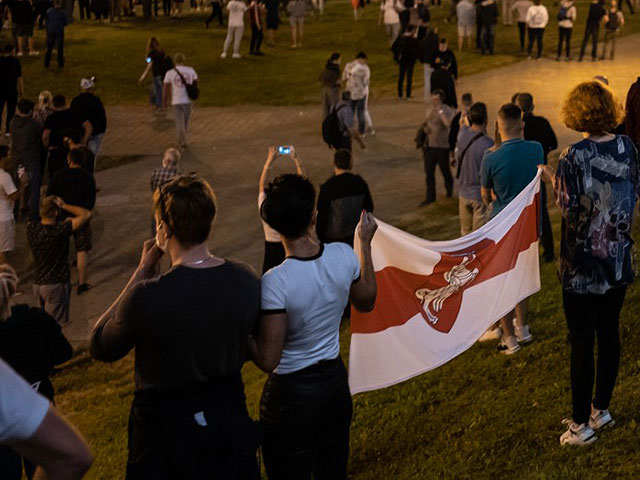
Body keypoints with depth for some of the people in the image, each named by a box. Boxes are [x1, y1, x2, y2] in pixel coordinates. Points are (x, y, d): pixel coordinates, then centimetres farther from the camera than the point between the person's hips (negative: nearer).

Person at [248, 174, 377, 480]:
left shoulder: (275, 283, -27)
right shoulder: (343, 256, -12)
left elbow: (267, 360, -23)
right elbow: (366, 302, 10)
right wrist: (365, 243, 17)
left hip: (292, 395, -5)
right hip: (336, 383, 5)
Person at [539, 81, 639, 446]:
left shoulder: (574, 157, -19)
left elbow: (569, 209, -17)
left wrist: (552, 178, -3)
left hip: (583, 265, -5)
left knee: (582, 341, 3)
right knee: (610, 332, 16)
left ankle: (582, 424, 11)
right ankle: (602, 409, 29)